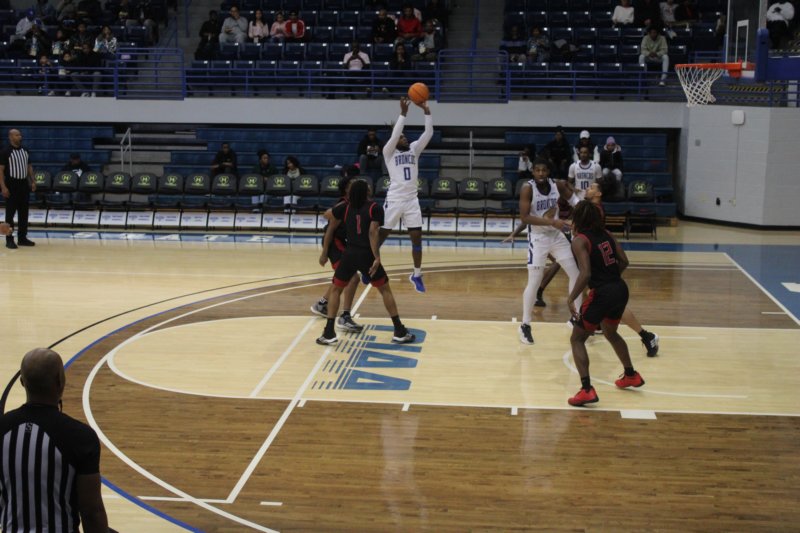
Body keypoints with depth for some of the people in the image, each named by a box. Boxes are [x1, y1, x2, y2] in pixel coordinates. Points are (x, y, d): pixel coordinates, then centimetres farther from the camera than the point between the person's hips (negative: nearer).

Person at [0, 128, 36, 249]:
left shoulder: (24, 150, 10)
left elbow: (29, 166, 18)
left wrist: (32, 181, 9)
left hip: (24, 185, 6)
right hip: (11, 186, -6)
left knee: (24, 213, 9)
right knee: (10, 214, -2)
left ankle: (22, 238, 16)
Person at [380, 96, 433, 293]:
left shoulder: (414, 149, 11)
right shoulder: (389, 152, -1)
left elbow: (428, 133, 0)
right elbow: (394, 134, -19)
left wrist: (426, 111, -11)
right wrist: (403, 113, -24)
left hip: (412, 200, 4)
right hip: (394, 200, -4)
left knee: (417, 237, 3)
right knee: (381, 235, 4)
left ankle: (416, 275, 16)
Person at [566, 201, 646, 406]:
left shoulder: (580, 240, -11)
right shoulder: (605, 234, 9)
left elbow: (585, 274, -21)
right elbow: (624, 261, 11)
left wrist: (571, 299, -14)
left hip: (602, 294, -7)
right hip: (620, 289, 7)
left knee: (577, 339, 5)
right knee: (611, 333, 33)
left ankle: (587, 390, -7)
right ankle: (631, 375, 46)